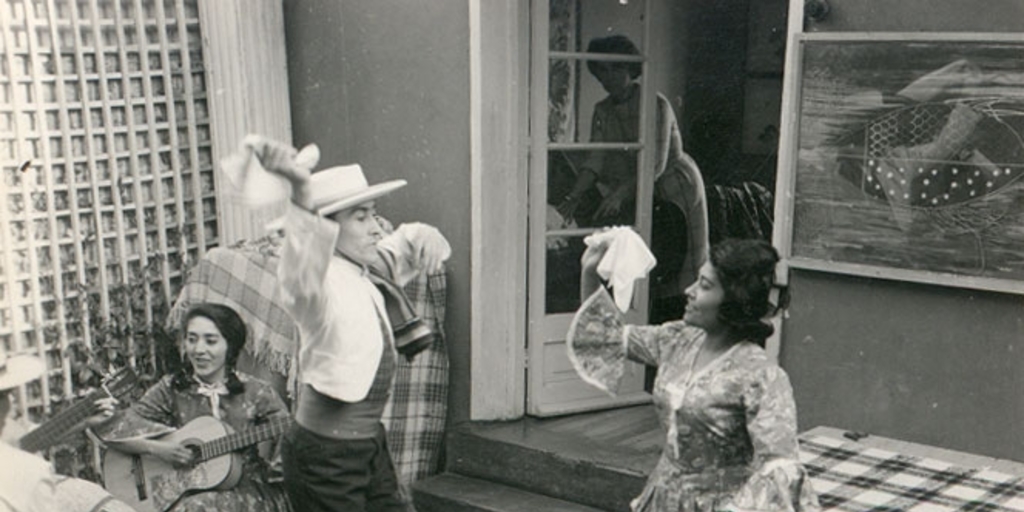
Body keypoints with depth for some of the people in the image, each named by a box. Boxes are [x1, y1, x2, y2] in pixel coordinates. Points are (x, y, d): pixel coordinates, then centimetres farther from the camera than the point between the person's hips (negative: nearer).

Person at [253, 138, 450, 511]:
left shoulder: (368, 270, 1)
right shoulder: (325, 283, -24)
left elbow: (403, 246, 21)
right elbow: (302, 281, -49)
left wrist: (423, 237, -6)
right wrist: (301, 194, -66)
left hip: (370, 443, 9)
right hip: (325, 456, -9)